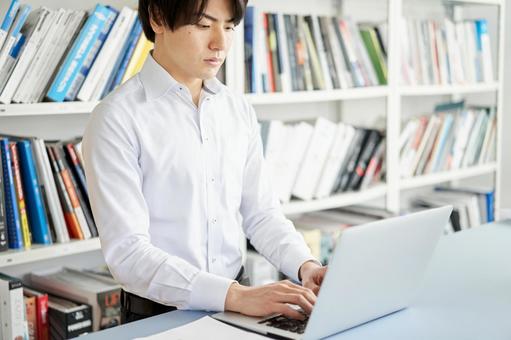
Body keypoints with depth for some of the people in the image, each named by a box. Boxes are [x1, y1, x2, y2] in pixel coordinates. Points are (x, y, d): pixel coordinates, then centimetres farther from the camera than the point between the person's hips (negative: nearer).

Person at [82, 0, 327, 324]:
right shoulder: (118, 118, -11)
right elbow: (127, 252, -18)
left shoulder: (239, 111, 7)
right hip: (159, 317, -4)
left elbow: (261, 212, 10)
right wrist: (235, 295, -26)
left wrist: (305, 264, -8)